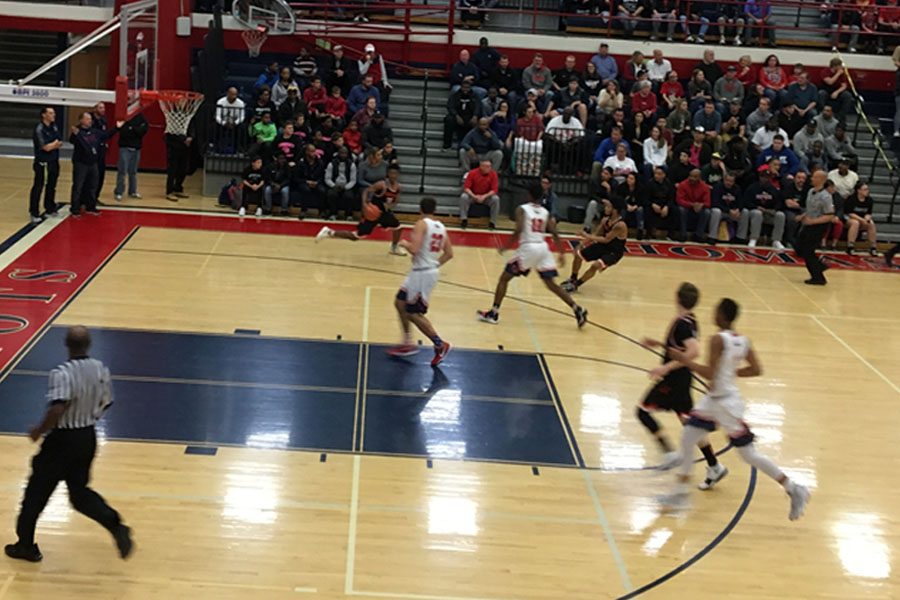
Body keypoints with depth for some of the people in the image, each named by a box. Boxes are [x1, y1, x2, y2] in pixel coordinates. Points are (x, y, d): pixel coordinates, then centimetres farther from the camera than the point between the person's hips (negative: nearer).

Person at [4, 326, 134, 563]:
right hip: (88, 437, 6)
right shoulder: (101, 370, -3)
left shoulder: (62, 373, -23)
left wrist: (39, 430, -15)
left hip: (63, 439, -6)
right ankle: (115, 525, -1)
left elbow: (57, 410, -32)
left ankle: (26, 545, 25)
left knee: (36, 491, 13)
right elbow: (105, 404, 8)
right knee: (79, 491, 20)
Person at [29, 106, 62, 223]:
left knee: (51, 186, 16)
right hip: (42, 162, -7)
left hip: (53, 161, 7)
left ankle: (50, 208, 29)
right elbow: (46, 147, -21)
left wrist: (52, 145, -12)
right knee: (38, 186, -5)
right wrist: (55, 143, -2)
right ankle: (34, 213, -2)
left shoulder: (54, 127, 8)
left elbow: (60, 143, 8)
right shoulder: (39, 129, -16)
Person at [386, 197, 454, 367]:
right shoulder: (441, 227, 9)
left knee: (414, 313, 1)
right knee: (400, 303, 20)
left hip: (422, 273, -9)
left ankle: (440, 345, 2)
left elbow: (414, 249, -25)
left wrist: (405, 244, -5)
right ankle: (408, 343, 25)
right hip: (431, 270, 9)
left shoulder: (421, 224, -15)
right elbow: (449, 253, 10)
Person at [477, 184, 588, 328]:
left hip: (528, 247, -5)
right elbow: (555, 234, 7)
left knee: (504, 278, 9)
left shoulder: (522, 209, 1)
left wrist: (506, 247, -3)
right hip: (543, 248, 5)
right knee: (552, 284, 14)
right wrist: (561, 254, 11)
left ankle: (493, 313, 5)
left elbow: (518, 231, -13)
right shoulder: (545, 212, 14)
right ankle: (578, 310, 4)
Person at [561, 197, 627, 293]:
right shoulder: (605, 220, -4)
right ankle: (572, 279, 23)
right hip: (603, 246, 8)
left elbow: (606, 239, -31)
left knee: (595, 265, -29)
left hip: (614, 252, -8)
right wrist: (585, 241, -10)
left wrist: (588, 236, -29)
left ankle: (575, 285, -14)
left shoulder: (620, 225, -29)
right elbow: (596, 234, 5)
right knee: (578, 254, 3)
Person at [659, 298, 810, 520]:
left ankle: (794, 490, 9)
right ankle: (681, 492, 19)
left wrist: (686, 361, -17)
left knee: (749, 455, 1)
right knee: (687, 438, 11)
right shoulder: (742, 340, 2)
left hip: (727, 403, -9)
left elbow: (710, 374, -27)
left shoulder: (718, 339, -23)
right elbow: (756, 370, 4)